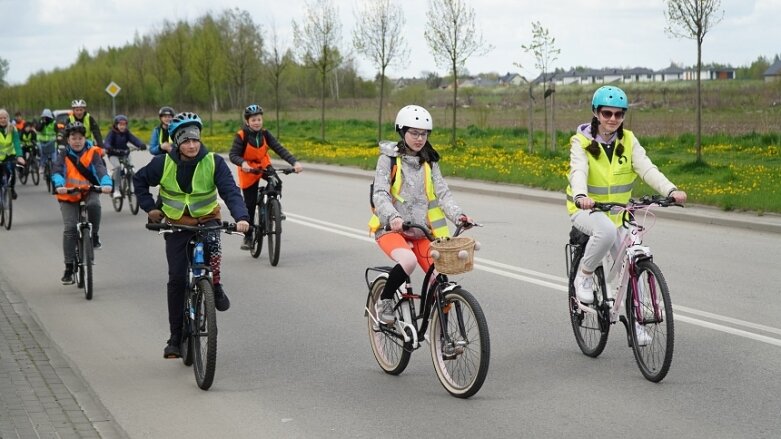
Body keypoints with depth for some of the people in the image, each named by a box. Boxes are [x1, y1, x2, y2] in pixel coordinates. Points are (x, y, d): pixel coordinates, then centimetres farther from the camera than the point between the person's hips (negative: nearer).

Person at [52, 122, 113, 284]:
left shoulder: (92, 153, -4)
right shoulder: (64, 155, -2)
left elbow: (100, 169, -19)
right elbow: (56, 171, -18)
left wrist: (106, 184, -41)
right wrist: (59, 185, -40)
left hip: (89, 191, -1)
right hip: (68, 195, 1)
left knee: (94, 204, -35)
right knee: (70, 228, -10)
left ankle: (94, 236, -9)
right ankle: (69, 267, -1)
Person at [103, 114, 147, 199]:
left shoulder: (127, 133, -1)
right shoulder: (112, 133, -10)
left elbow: (134, 139, -15)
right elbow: (107, 141, -24)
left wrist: (141, 145, -35)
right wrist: (108, 147, -48)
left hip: (124, 154, 4)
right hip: (113, 155, -4)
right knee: (118, 167, -28)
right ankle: (116, 190, -25)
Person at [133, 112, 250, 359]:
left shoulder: (214, 162, -14)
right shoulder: (163, 163, -11)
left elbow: (230, 191, -23)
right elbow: (139, 180, 7)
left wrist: (241, 217, -40)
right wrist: (149, 207, -3)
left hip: (207, 220, -1)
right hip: (176, 225, 1)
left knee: (212, 246, -35)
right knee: (177, 280, -5)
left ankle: (215, 287, -4)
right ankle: (176, 338, 6)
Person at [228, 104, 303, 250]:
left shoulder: (265, 134, -10)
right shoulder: (241, 136, -19)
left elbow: (279, 149, -18)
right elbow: (233, 155, -27)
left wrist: (295, 162, -32)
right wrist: (243, 163, -49)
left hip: (264, 166, 3)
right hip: (248, 172, -3)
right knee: (250, 204, 1)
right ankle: (248, 236, 16)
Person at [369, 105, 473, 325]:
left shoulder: (429, 162, 10)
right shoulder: (389, 159, -3)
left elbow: (442, 193, 0)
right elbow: (380, 193, -14)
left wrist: (457, 214, -21)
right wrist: (392, 217, -35)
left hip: (421, 232, 4)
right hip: (391, 229, -4)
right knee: (408, 261, -35)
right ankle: (384, 301, -10)